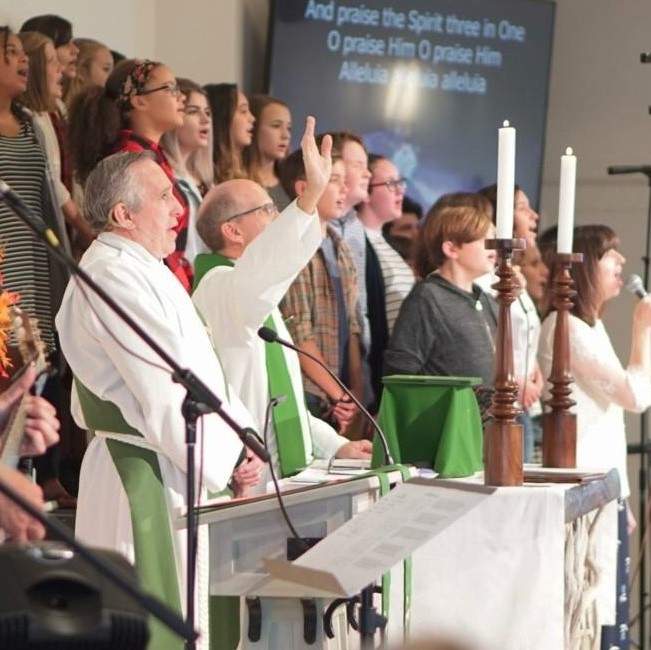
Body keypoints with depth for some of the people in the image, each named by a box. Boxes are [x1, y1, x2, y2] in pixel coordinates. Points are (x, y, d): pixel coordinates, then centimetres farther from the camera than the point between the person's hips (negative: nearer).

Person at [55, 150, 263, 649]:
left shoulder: (140, 270, 16)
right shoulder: (114, 278, -18)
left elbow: (198, 366, 15)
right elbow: (167, 393, -22)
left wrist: (241, 431, 1)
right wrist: (228, 457, -14)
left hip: (175, 476, 10)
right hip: (147, 482, -10)